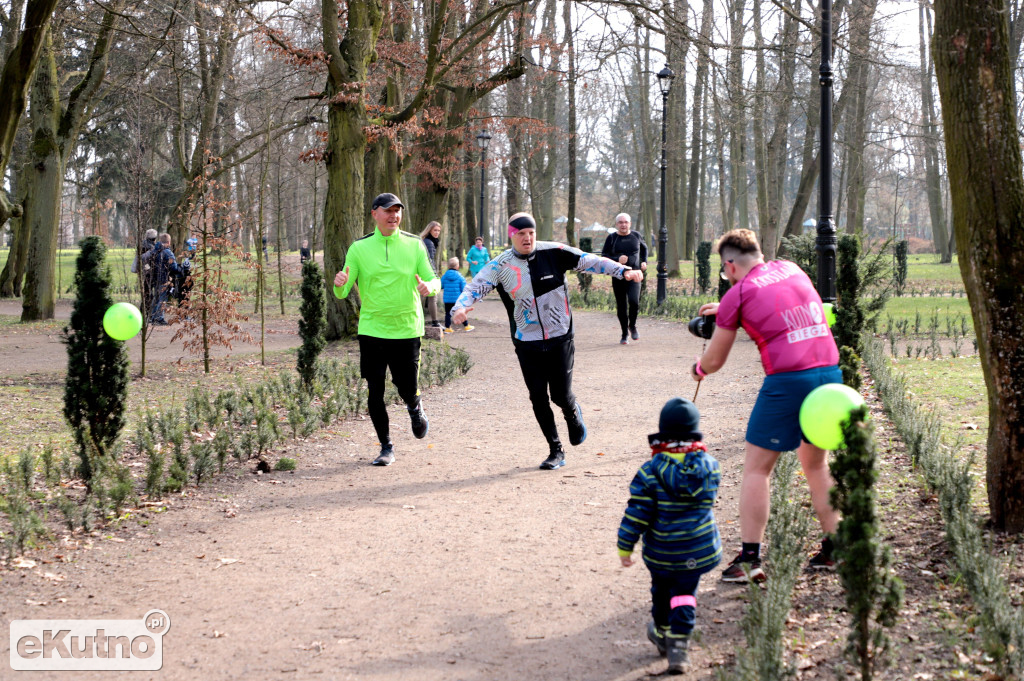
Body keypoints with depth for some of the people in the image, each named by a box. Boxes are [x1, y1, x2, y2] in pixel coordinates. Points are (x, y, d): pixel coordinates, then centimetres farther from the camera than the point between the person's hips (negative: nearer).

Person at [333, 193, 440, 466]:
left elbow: (434, 281, 3)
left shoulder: (414, 245, 2)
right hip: (372, 329, 0)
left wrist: (428, 286, -22)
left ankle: (415, 408, 39)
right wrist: (340, 284, -25)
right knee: (375, 392, 0)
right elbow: (344, 292, -1)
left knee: (407, 390, 2)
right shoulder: (359, 248, 0)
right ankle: (386, 448, 17)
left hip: (407, 329, 0)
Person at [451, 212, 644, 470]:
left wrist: (623, 270, -16)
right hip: (527, 342, 1)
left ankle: (573, 413, 36)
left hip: (560, 338, -1)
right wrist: (460, 307, -32)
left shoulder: (553, 253, -6)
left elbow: (589, 261, -6)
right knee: (538, 398, 1)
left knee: (561, 395, -2)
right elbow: (477, 286, -11)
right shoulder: (501, 265, -5)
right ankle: (556, 451, 15)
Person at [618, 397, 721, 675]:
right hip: (699, 549, 1)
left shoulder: (649, 472, -16)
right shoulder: (709, 467, -8)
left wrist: (625, 546, -4)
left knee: (661, 590, 21)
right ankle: (678, 647, -1)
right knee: (684, 595, 9)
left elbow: (637, 514, -14)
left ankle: (662, 634, 40)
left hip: (662, 552, -1)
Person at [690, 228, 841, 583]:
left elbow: (714, 361, 7)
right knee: (816, 463, 22)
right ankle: (833, 549, 22)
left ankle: (749, 558, 2)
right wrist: (724, 309, 43)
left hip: (787, 380, -6)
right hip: (830, 373, 6)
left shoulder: (738, 294, -1)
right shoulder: (790, 269, 15)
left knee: (756, 469, 5)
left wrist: (697, 368, 29)